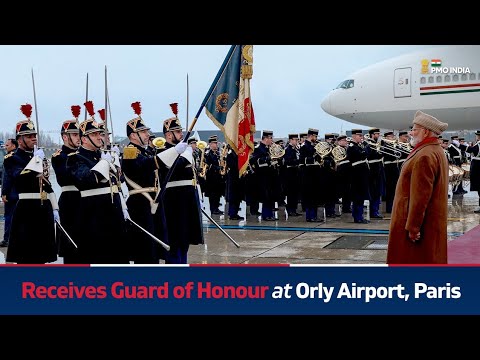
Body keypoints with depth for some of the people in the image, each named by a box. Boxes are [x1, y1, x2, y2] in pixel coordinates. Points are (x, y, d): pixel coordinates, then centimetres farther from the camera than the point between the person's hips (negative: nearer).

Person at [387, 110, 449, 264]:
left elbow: (420, 196, -25)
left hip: (420, 222, -11)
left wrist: (413, 227, -23)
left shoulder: (424, 156, -21)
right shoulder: (437, 151, 14)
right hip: (433, 221, 11)